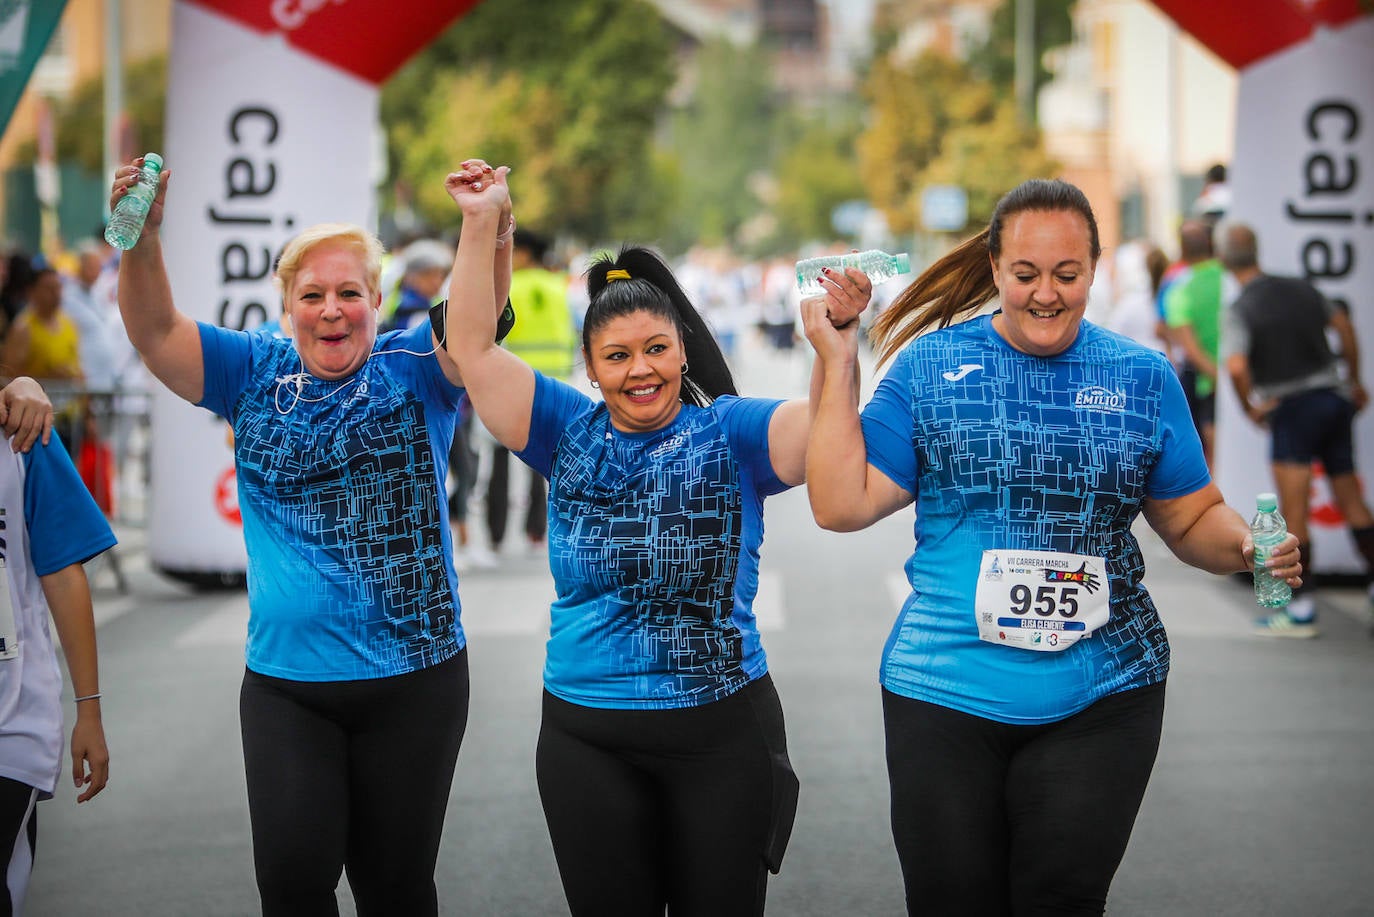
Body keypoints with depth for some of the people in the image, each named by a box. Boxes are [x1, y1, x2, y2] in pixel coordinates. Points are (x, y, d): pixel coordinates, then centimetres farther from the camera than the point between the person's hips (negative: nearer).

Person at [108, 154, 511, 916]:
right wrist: (141, 238, -25)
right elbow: (156, 331, -6)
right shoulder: (254, 373, 5)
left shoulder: (413, 370, -1)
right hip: (286, 684, 1)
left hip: (413, 677, -1)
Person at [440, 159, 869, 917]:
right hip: (587, 735, 2)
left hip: (722, 732, -2)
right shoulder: (568, 432, 3)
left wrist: (835, 339, -35)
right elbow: (472, 348, -2)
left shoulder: (730, 433, -3)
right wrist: (482, 226, -10)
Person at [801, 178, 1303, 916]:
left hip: (1102, 696, 1)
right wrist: (835, 365, -7)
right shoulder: (929, 366, 1)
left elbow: (1192, 519, 11)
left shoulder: (1143, 378, 5)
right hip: (947, 692, 0)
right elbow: (842, 505, -4)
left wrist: (1246, 547, -10)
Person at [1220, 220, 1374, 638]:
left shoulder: (1241, 309, -14)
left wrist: (1250, 408, -12)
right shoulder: (1301, 288, 6)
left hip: (1292, 408, -6)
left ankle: (1302, 609, 0)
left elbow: (1236, 367, -29)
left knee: (1294, 515, -1)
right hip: (1334, 397, 6)